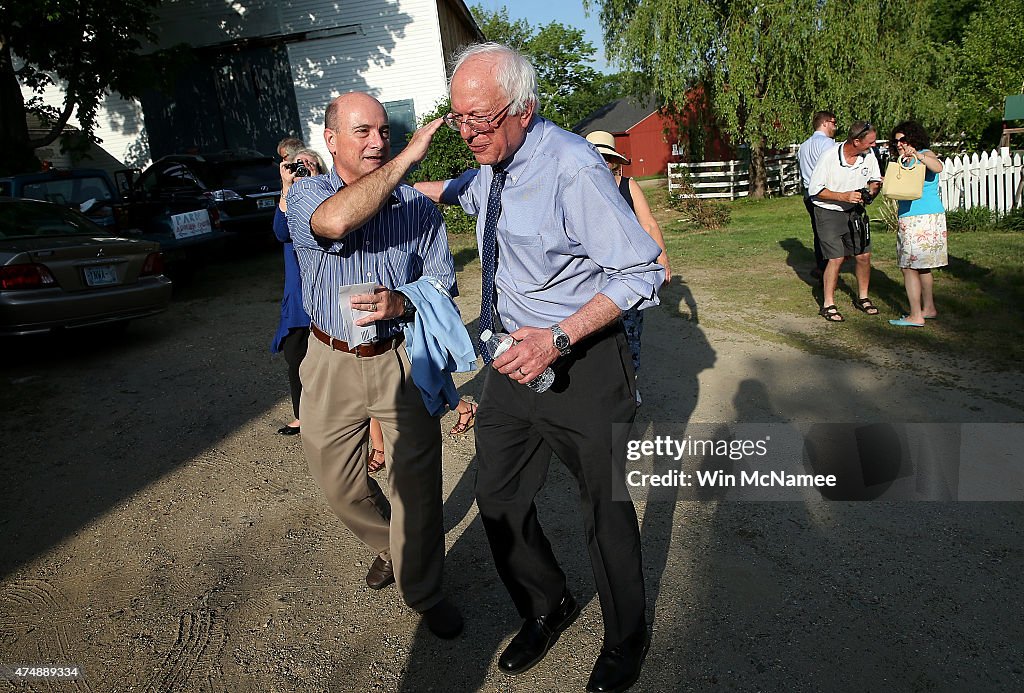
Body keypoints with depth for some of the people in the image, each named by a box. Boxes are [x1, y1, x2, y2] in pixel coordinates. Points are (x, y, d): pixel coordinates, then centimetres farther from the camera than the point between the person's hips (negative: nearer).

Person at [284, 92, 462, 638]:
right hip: (332, 364, 1)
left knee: (417, 483, 1)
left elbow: (443, 282, 3)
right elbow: (336, 221, -30)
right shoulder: (305, 194, -4)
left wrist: (400, 303, -18)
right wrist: (407, 157, -28)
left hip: (404, 360, 0)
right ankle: (387, 545, 45)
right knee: (337, 483, 15)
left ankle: (423, 589, 25)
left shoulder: (417, 204, 1)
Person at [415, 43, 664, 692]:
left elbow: (641, 272, -20)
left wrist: (560, 337, -28)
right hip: (514, 358, 8)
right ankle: (548, 607, 43)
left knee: (604, 508, 10)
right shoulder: (491, 169, 5)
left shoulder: (573, 166, -20)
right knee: (499, 500, 14)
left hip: (581, 364, -7)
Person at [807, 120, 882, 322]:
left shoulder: (869, 156, -4)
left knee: (864, 255, 5)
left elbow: (874, 181, 10)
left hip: (855, 212, 5)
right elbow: (814, 190, -14)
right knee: (836, 258, -10)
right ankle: (828, 305, 2)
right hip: (829, 213, -5)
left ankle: (862, 298, 25)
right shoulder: (829, 157, -19)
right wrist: (844, 196, -23)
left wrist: (874, 187, -15)